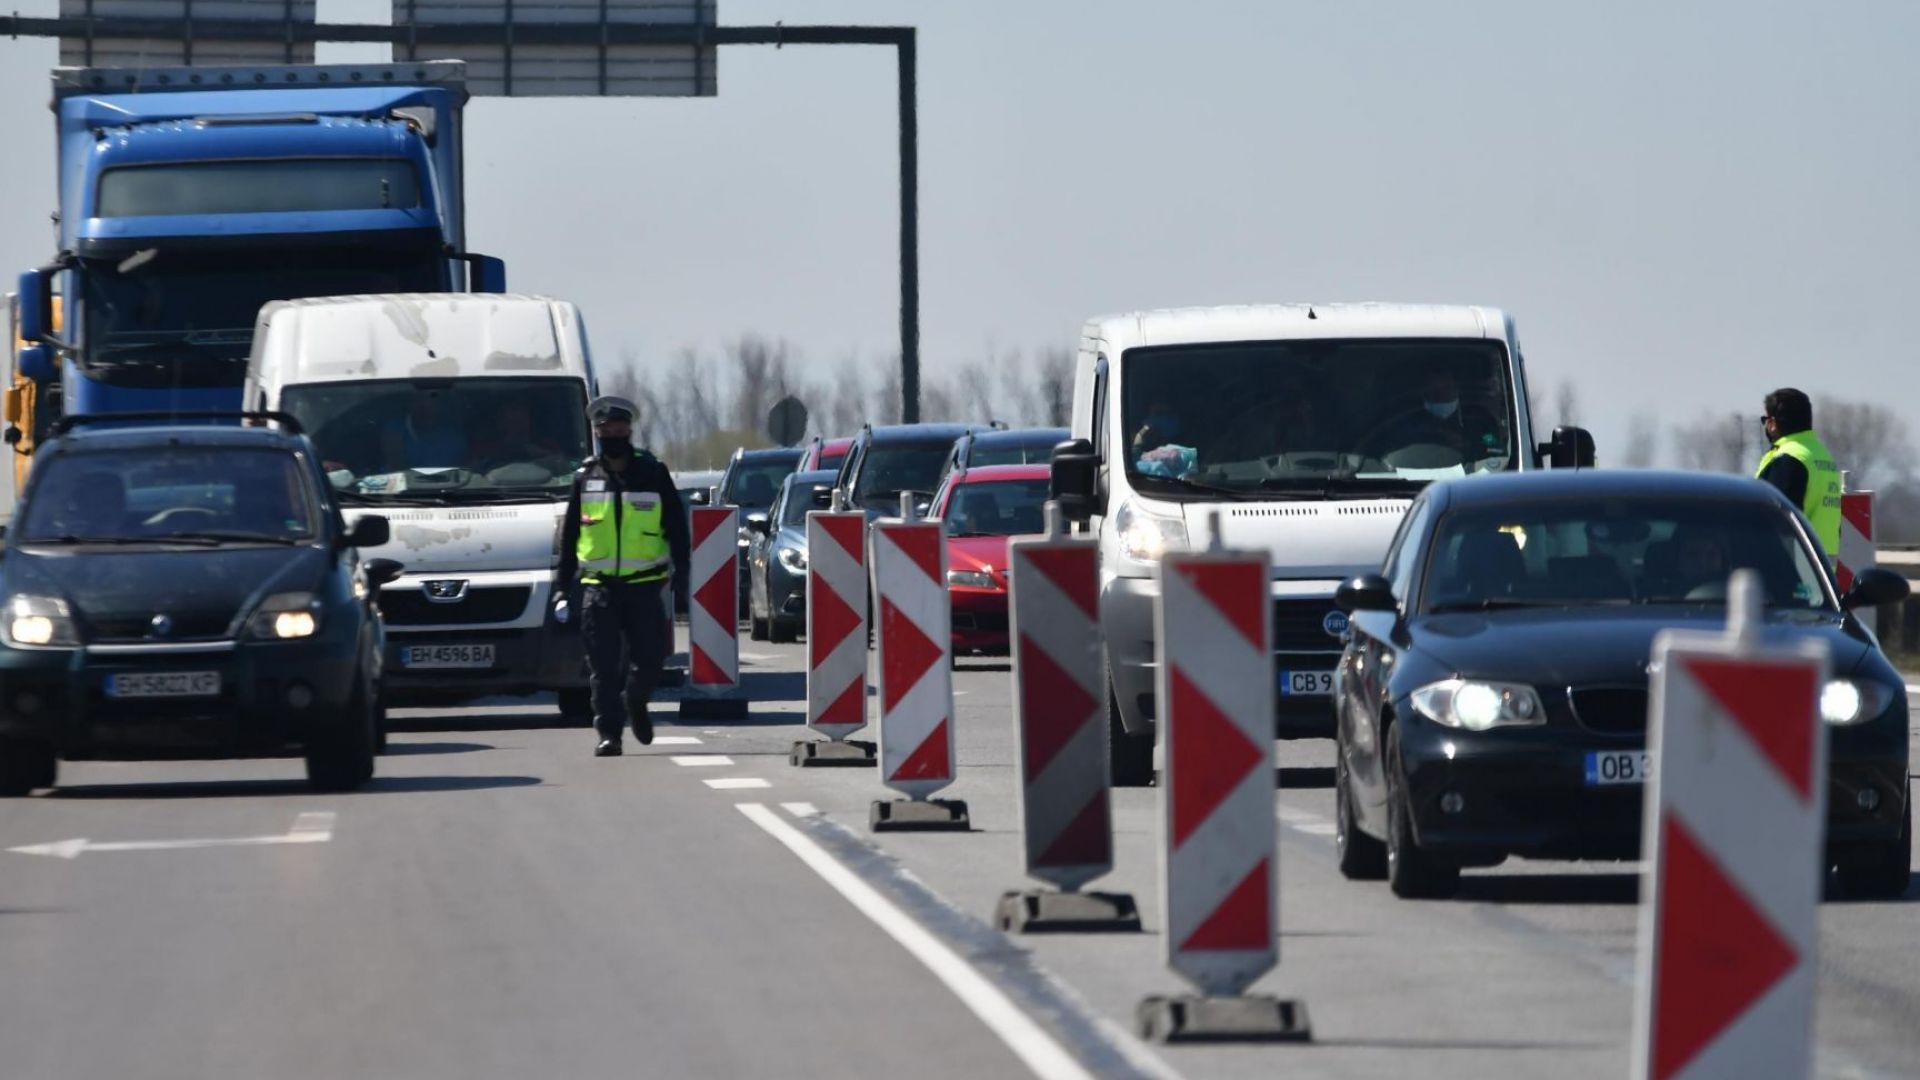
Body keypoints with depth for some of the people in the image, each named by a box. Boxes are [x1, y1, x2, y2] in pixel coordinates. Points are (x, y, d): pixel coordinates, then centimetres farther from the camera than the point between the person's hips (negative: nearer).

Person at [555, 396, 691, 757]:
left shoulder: (652, 474, 4)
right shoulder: (585, 479, 9)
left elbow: (677, 530, 6)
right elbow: (568, 538, 13)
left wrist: (681, 579, -4)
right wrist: (561, 588, 8)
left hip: (644, 587, -1)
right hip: (598, 589, 1)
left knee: (650, 658, 0)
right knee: (604, 668, -5)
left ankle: (636, 703, 30)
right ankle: (608, 734, -2)